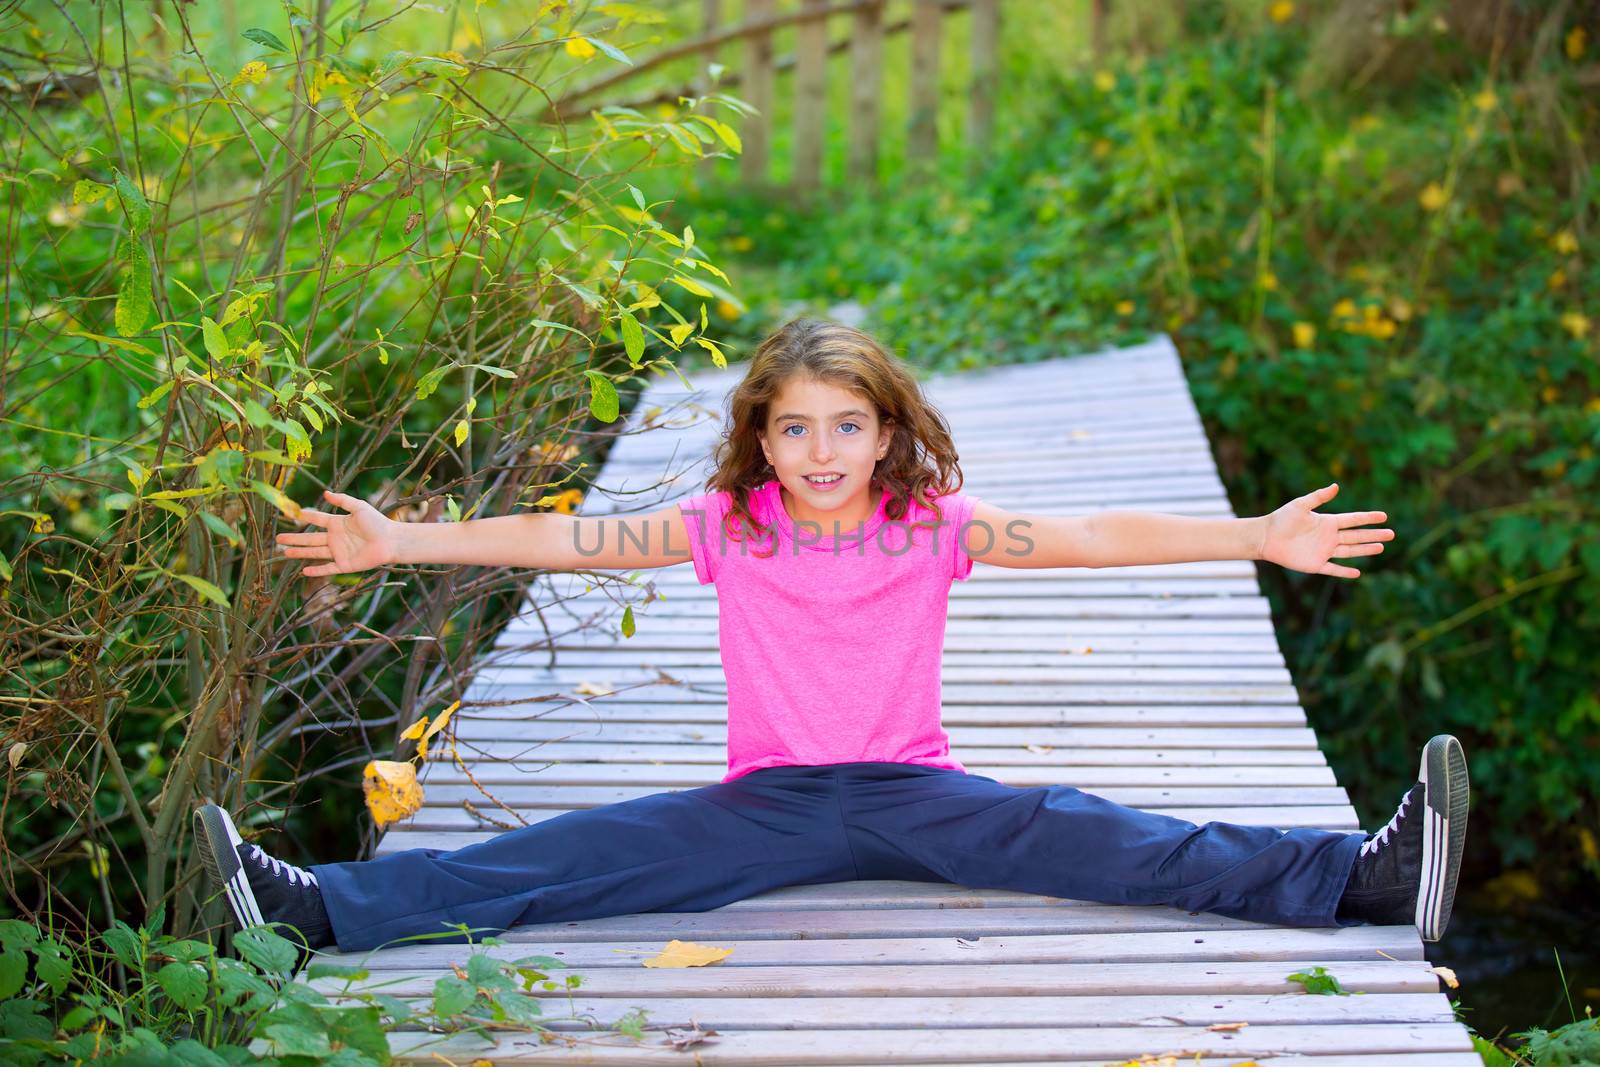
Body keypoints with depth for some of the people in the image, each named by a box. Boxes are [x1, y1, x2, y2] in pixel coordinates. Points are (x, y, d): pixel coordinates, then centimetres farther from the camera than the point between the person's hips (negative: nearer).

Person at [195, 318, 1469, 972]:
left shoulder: (936, 527, -1)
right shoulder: (726, 529, 1)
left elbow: (1089, 536, -6)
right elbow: (567, 538, 0)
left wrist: (1258, 538, -14)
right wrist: (402, 542, -5)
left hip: (911, 793, -1)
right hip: (771, 800, 1)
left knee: (1073, 836, -22)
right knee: (590, 853, -18)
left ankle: (1366, 876, -31)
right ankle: (323, 904, -25)